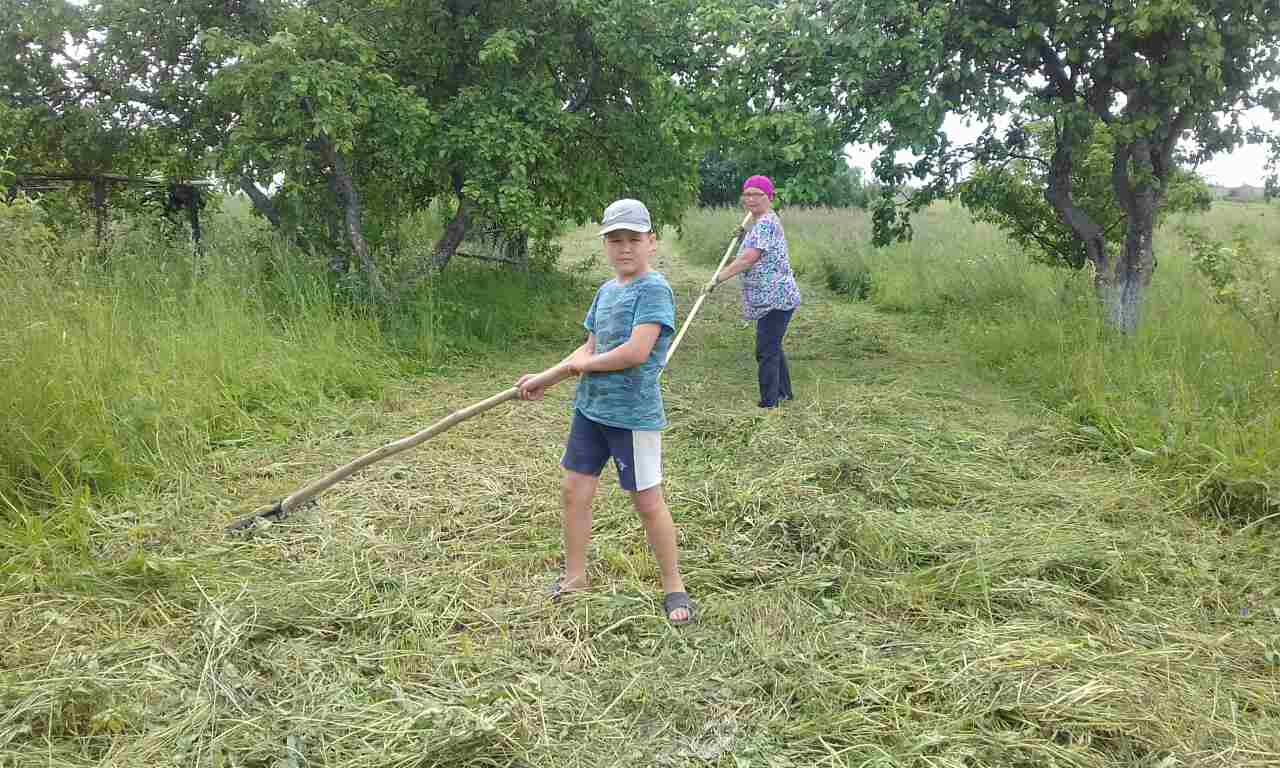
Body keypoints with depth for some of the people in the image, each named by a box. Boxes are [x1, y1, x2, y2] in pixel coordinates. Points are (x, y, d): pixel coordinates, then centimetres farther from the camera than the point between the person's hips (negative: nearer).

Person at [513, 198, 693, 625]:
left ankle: (673, 585, 20)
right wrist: (545, 380, 13)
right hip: (590, 408, 8)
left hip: (634, 414, -8)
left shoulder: (654, 289, -15)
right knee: (573, 491, 12)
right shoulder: (606, 291, 10)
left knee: (647, 502, 3)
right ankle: (574, 576, 29)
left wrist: (584, 363, -10)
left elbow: (636, 351, -24)